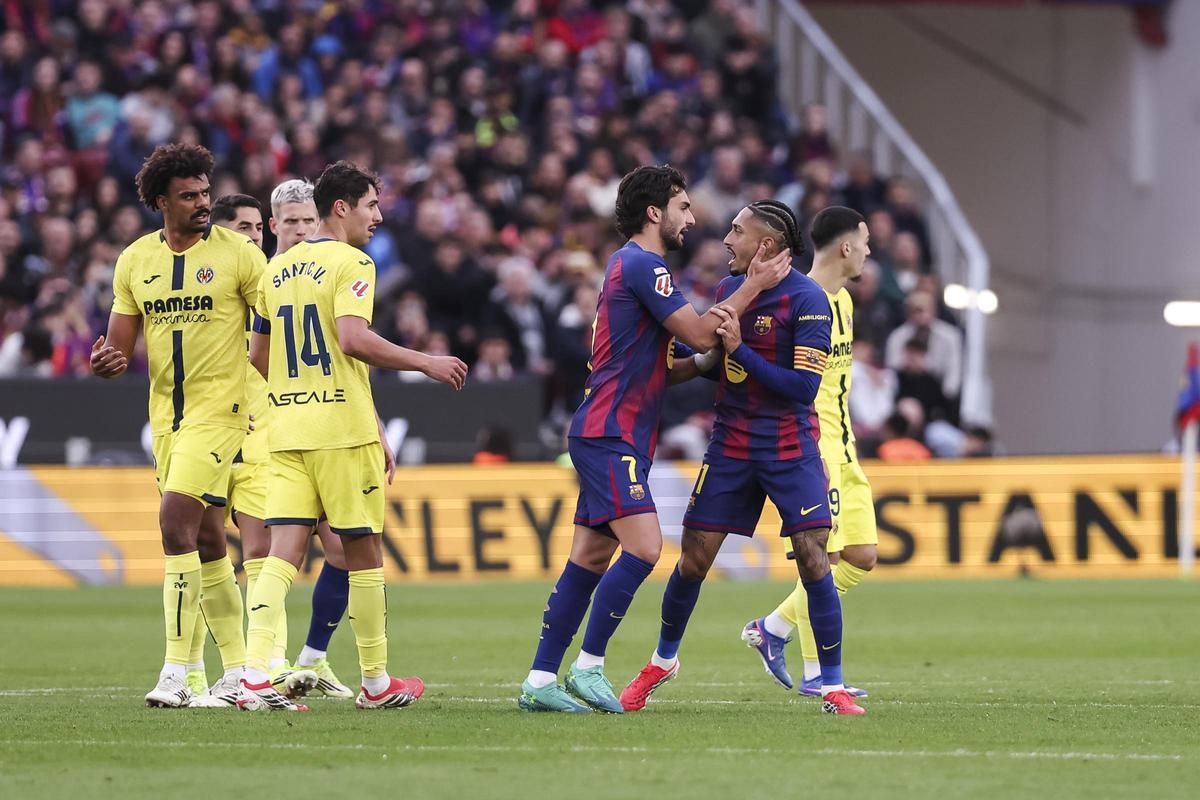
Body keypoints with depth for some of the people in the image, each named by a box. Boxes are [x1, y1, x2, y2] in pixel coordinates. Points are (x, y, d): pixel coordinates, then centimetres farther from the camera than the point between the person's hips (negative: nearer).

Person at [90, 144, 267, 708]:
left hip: (220, 407, -5)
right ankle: (237, 669, 20)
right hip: (166, 411, 5)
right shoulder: (134, 262, 8)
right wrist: (107, 361, -12)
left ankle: (176, 671, -17)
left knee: (176, 521, -18)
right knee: (207, 540, 10)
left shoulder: (238, 254, -5)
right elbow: (120, 346, 11)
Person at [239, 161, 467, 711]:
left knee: (283, 552, -2)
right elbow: (354, 338, -21)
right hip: (342, 429, -6)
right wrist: (427, 363, -11)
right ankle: (376, 682, 15)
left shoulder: (278, 268, 14)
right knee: (363, 552, 6)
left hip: (285, 430, 6)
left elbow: (258, 356, 19)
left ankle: (254, 675, -18)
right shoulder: (351, 263, -7)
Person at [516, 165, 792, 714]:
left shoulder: (634, 265, 21)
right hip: (610, 435, -10)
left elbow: (658, 367, 24)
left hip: (612, 436, 10)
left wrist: (707, 356, 8)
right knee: (643, 547, -17)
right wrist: (754, 284, -8)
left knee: (589, 560, 7)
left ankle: (540, 682, 6)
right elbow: (699, 333, -16)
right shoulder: (641, 264, -11)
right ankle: (588, 667, -14)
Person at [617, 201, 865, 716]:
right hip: (730, 444, 5)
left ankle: (832, 686, -3)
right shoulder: (729, 287, 5)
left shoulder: (806, 299, -14)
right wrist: (688, 366, 0)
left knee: (812, 559, -12)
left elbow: (804, 387, -21)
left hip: (791, 450, -5)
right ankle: (662, 662, 27)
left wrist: (739, 350, -24)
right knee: (693, 558, 5)